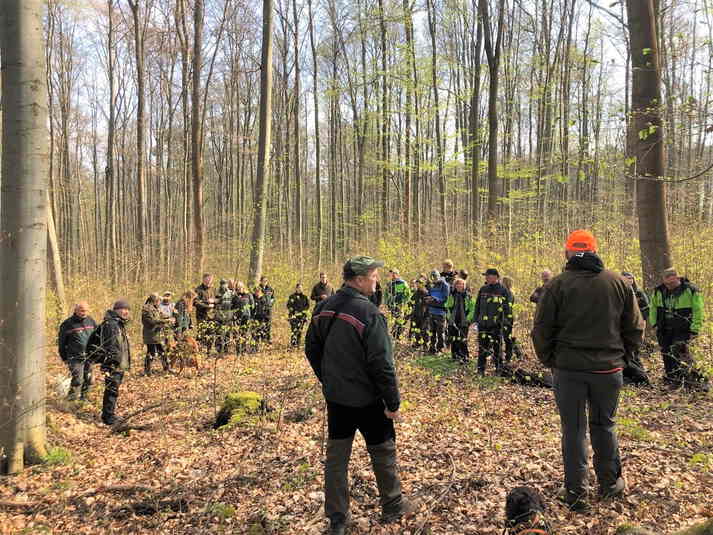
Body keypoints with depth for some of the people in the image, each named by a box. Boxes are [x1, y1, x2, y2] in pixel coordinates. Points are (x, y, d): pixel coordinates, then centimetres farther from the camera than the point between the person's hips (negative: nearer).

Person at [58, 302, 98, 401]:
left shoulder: (91, 321, 7)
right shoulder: (68, 323, -6)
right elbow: (61, 342, 3)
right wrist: (64, 358, 5)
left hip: (89, 356, 5)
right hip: (75, 357, -5)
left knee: (88, 379, 9)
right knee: (77, 378, -15)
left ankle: (83, 397, 26)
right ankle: (71, 398, 1)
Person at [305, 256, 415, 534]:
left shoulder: (324, 308, 0)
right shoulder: (369, 313, -23)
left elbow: (312, 350, 9)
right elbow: (382, 364, -23)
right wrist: (393, 402, -13)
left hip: (335, 397, 6)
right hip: (366, 400, -6)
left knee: (336, 456, 14)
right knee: (383, 451, 16)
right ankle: (392, 506, 34)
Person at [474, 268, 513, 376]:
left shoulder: (503, 290, -3)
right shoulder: (483, 289, 9)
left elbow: (508, 308, -2)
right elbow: (477, 305, 16)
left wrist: (507, 322, -7)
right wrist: (476, 318, 14)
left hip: (497, 324, -3)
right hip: (483, 323, 3)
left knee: (497, 347, 4)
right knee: (482, 346, 4)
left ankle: (499, 369, 15)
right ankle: (481, 369, 12)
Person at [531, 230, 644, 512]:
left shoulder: (558, 285, -8)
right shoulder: (618, 283, 1)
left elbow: (541, 330, -6)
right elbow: (635, 328, 6)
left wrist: (549, 361, 7)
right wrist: (620, 356, 17)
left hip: (568, 367, -2)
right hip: (609, 368, 3)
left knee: (573, 429, 7)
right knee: (604, 425, 19)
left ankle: (575, 493, 13)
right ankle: (610, 484, 31)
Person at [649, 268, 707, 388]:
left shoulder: (691, 290, -10)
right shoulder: (658, 291, 2)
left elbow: (698, 312, -7)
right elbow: (653, 309, 15)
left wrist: (694, 330, -10)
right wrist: (654, 324, 8)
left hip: (682, 330, -5)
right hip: (664, 330, 5)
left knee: (678, 350, -18)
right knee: (666, 354, 9)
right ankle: (669, 378, 21)